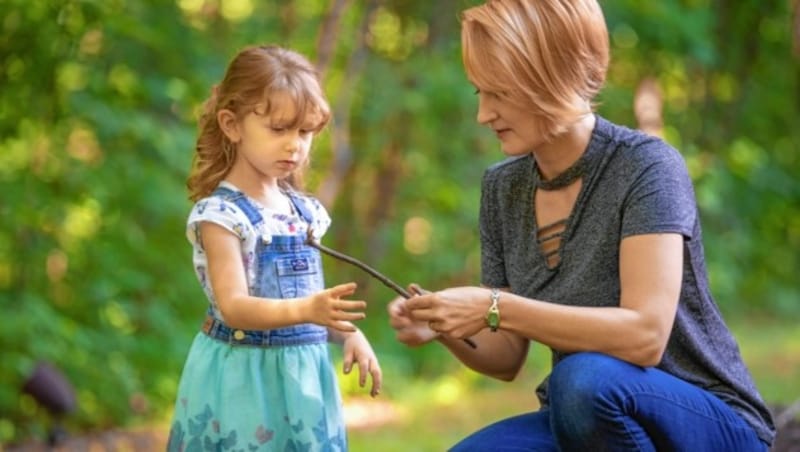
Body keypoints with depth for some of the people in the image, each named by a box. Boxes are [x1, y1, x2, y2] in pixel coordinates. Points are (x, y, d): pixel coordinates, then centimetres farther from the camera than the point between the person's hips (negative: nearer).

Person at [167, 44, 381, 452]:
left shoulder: (305, 211, 9)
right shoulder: (219, 214, -12)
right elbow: (234, 307, -21)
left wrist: (349, 333, 0)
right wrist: (306, 310, -35)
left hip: (302, 376, 6)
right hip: (242, 378, -6)